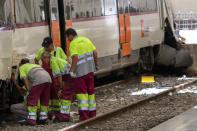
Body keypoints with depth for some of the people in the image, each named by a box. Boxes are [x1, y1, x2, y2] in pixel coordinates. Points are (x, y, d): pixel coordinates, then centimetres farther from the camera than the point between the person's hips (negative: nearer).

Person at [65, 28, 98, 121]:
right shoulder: (86, 39, 9)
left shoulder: (73, 44, -10)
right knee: (90, 91, 14)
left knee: (81, 93, -4)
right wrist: (96, 63, 24)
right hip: (90, 70, 6)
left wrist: (71, 70, -22)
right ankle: (92, 114, 19)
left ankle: (84, 116, -12)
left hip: (80, 72, -6)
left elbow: (75, 57, -24)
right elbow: (95, 52, 8)